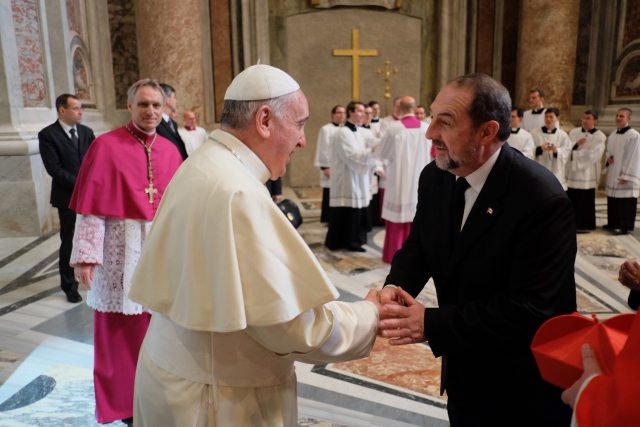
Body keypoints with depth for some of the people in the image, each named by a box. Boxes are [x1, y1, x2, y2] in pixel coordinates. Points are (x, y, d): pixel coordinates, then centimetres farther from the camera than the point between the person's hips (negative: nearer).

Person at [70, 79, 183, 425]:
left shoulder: (170, 151, 7)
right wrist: (86, 256, -14)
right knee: (121, 327, 8)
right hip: (121, 249, -4)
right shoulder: (106, 146, -7)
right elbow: (91, 206, -10)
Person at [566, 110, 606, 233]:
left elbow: (592, 155, -12)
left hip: (587, 174, -4)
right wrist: (576, 144, -19)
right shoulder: (574, 132, 10)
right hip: (571, 172, 4)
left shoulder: (599, 137, -2)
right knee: (571, 200, 5)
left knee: (585, 201, 0)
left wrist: (575, 152, -9)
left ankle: (584, 225, 10)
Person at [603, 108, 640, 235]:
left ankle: (625, 226, 6)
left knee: (625, 204, -2)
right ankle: (613, 223, 25)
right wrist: (608, 157, -1)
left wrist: (626, 176, -17)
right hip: (612, 176, 7)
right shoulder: (613, 135, 11)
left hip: (625, 177, -7)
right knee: (612, 202, 14)